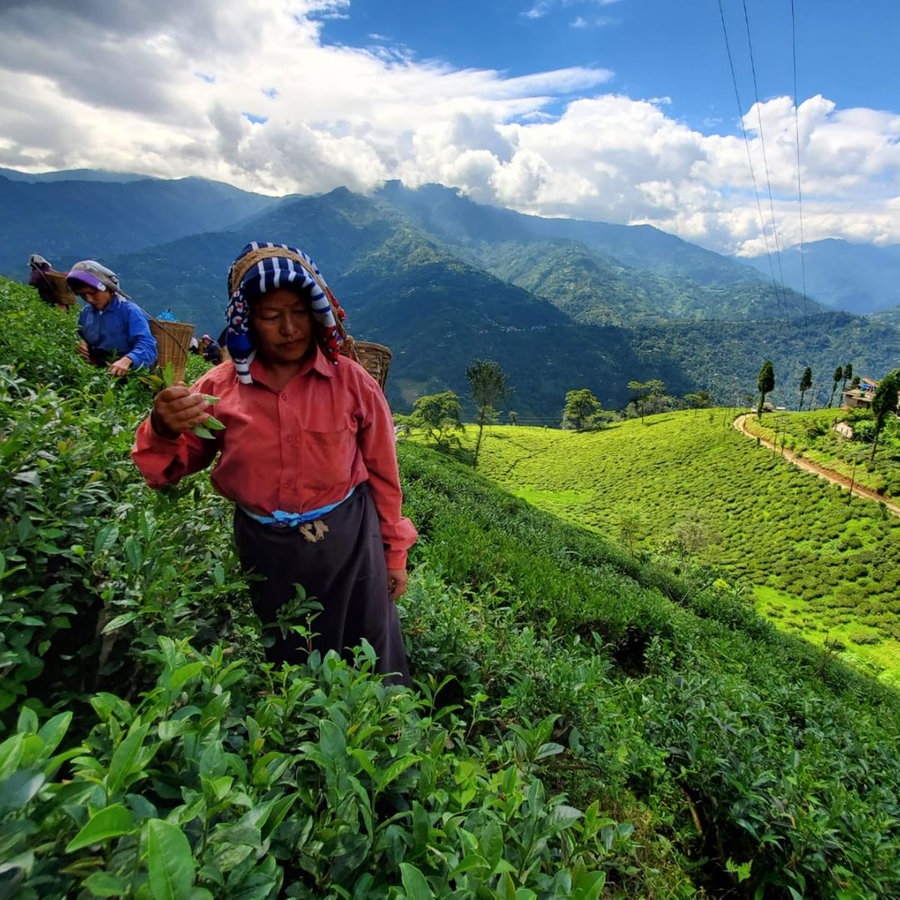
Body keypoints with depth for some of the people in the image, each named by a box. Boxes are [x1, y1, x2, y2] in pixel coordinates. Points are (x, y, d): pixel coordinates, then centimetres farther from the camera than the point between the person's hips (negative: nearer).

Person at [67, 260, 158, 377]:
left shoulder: (129, 311, -7)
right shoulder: (85, 313, 15)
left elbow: (147, 345, -21)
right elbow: (80, 339, 32)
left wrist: (127, 360, -40)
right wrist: (79, 345, 7)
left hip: (126, 373, -5)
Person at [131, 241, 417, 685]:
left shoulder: (352, 381, -10)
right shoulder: (220, 386, -6)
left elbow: (383, 474, -3)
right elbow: (169, 469, -1)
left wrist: (394, 553, 4)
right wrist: (163, 429, -24)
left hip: (348, 544, -2)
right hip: (263, 551, 2)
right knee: (282, 669, 24)